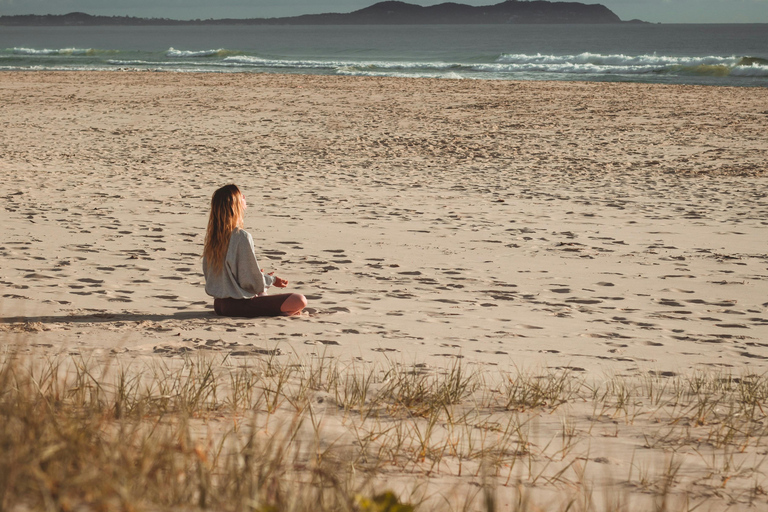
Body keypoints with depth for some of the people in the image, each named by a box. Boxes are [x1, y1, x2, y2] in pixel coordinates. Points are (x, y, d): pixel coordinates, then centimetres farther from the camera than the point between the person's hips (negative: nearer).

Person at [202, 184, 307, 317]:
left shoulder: (212, 236, 6)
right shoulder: (242, 237, -17)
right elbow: (252, 281, -15)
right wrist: (271, 280, 8)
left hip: (219, 304, 8)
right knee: (300, 301, -15)